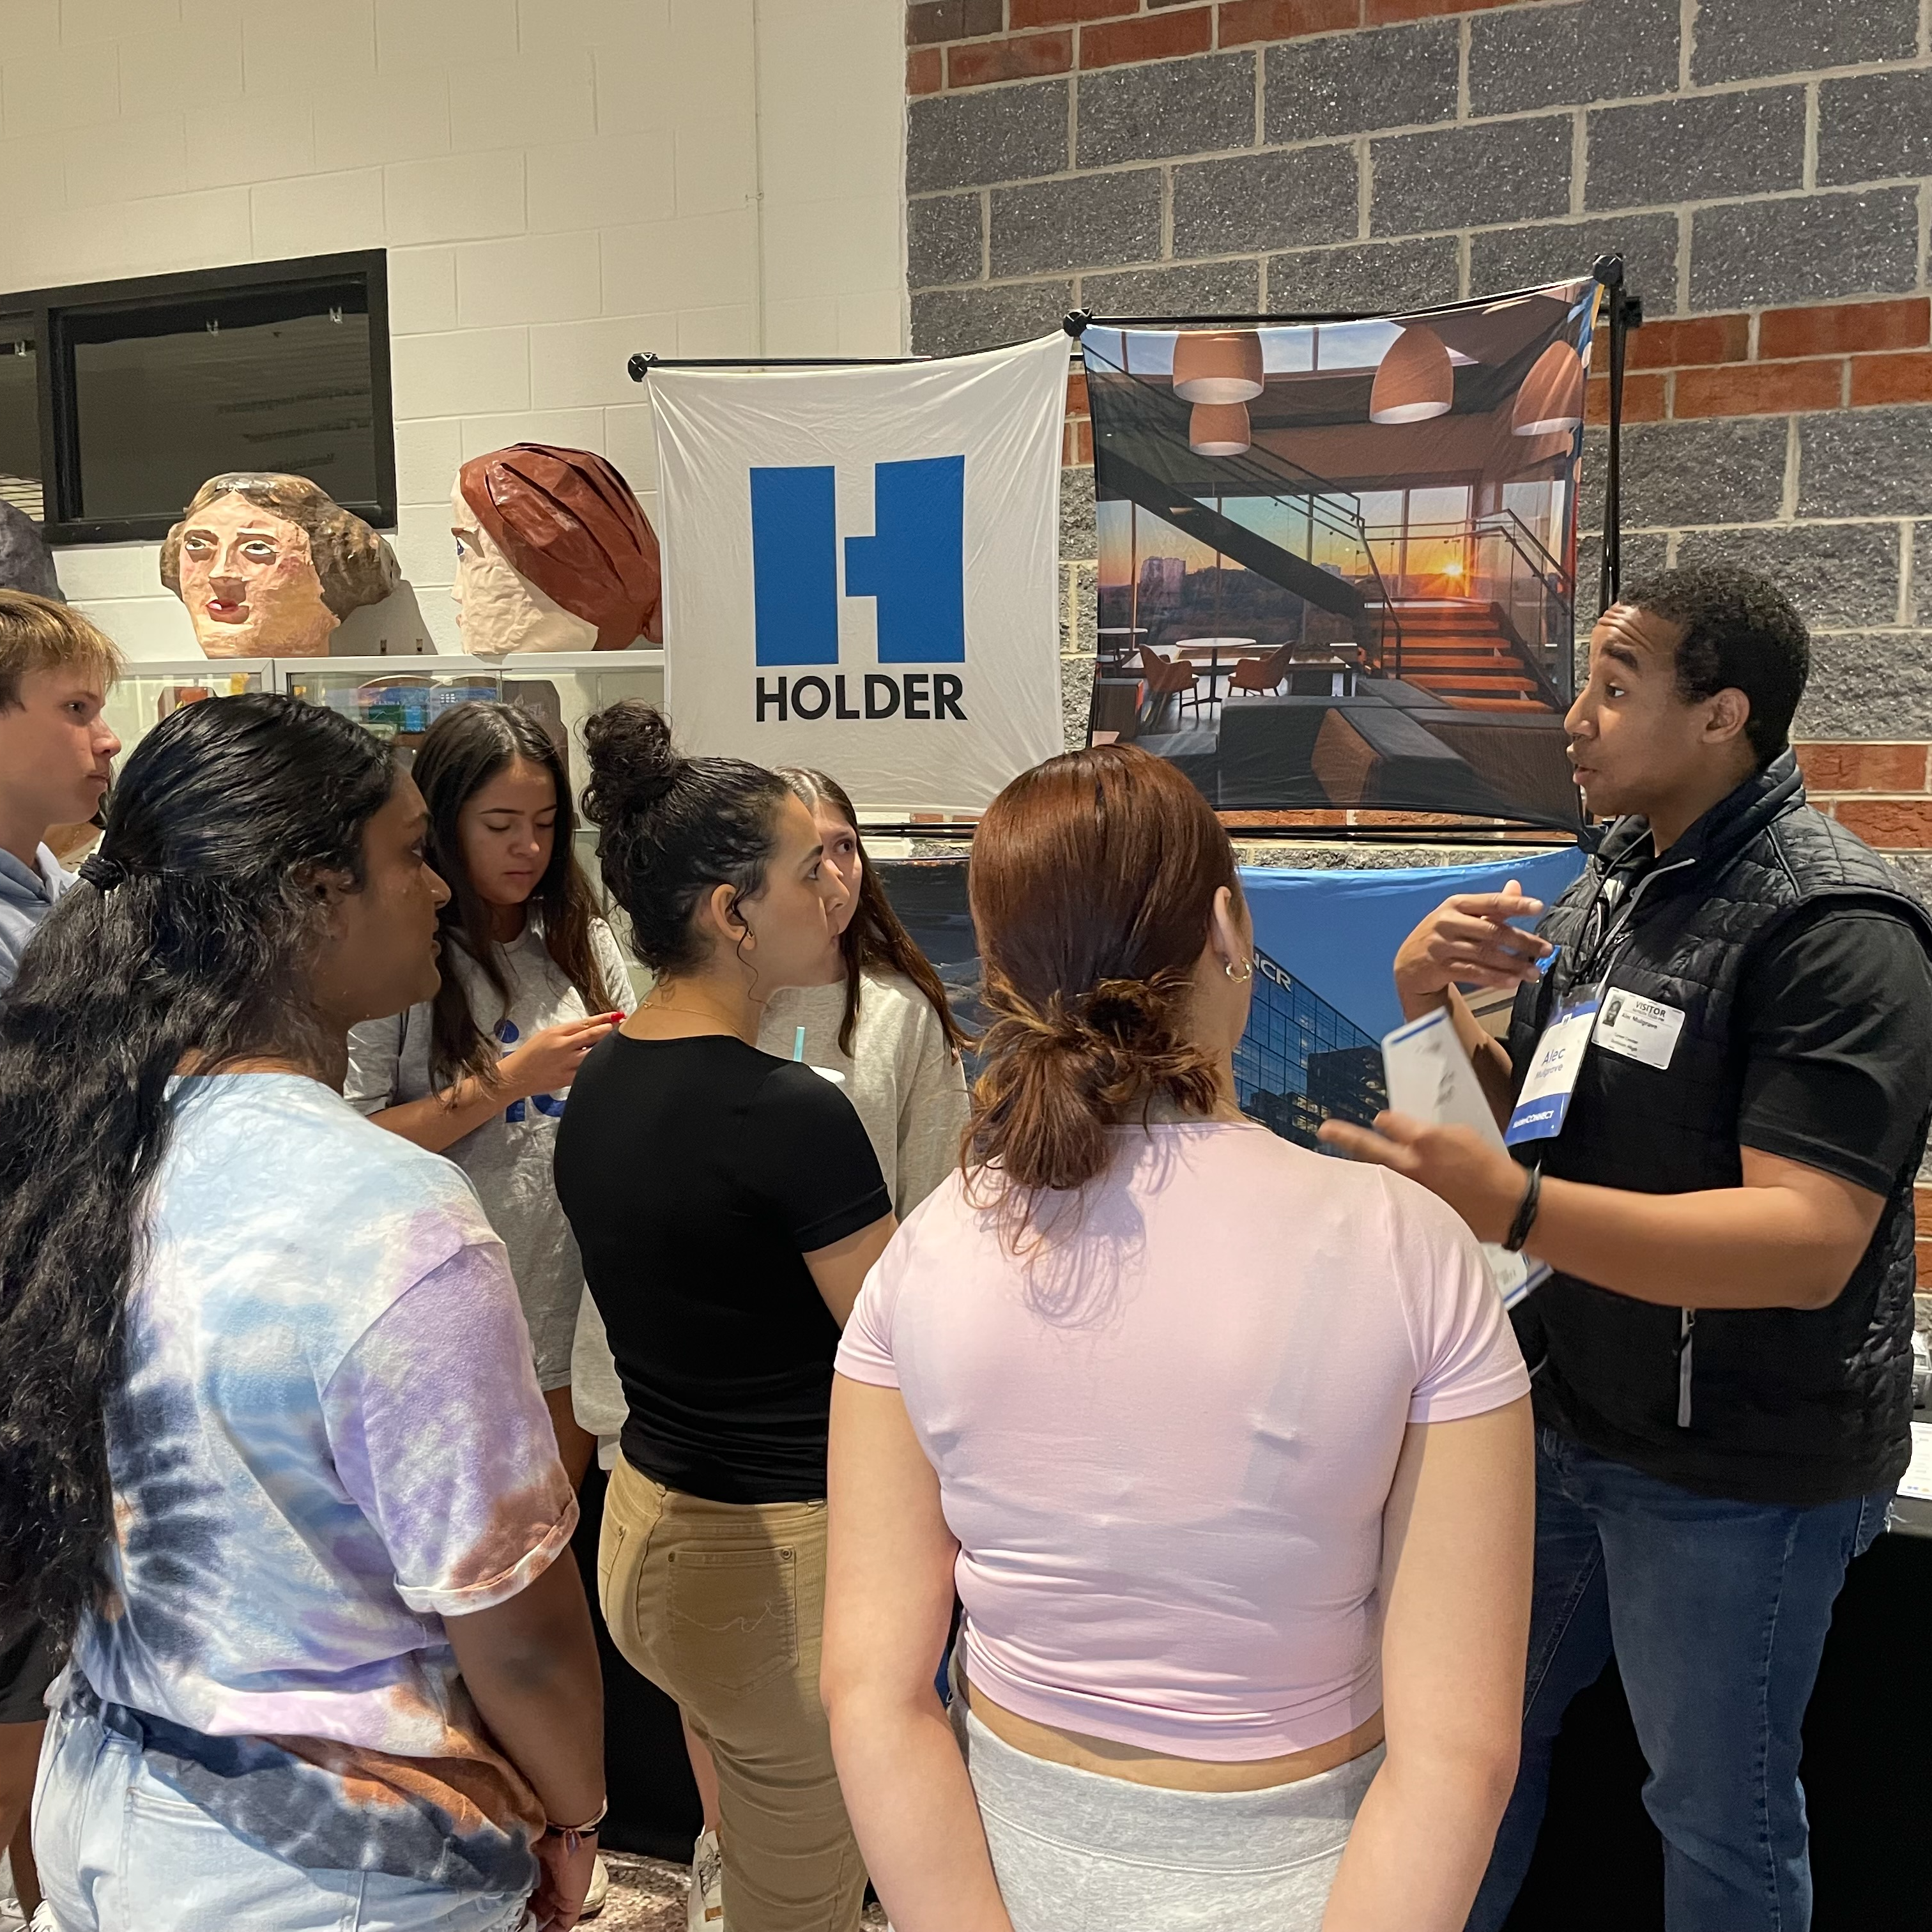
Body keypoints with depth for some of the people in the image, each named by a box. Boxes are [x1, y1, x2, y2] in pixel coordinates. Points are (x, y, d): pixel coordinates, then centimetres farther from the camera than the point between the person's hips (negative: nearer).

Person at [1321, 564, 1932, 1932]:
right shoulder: (1616, 883, 5)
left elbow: (1806, 1243, -30)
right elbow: (1524, 1110, 11)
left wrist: (1513, 1207, -42)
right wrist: (1434, 1006, -9)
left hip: (1736, 1470, -7)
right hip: (1569, 1411, 8)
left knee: (1719, 1818, 14)